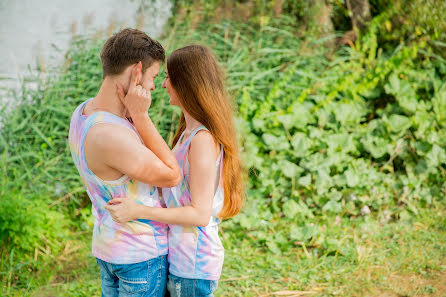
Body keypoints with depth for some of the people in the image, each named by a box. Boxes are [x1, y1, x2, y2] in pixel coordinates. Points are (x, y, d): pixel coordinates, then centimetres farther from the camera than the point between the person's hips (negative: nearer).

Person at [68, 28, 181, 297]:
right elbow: (173, 177, -21)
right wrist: (141, 115, -24)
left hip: (108, 245, 9)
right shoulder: (112, 136, -34)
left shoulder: (83, 111, -4)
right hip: (141, 254, -9)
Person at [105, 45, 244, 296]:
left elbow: (200, 213, -22)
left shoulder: (203, 140, -21)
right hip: (181, 257, 9)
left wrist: (138, 211, -23)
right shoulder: (189, 132, 10)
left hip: (193, 266, -9)